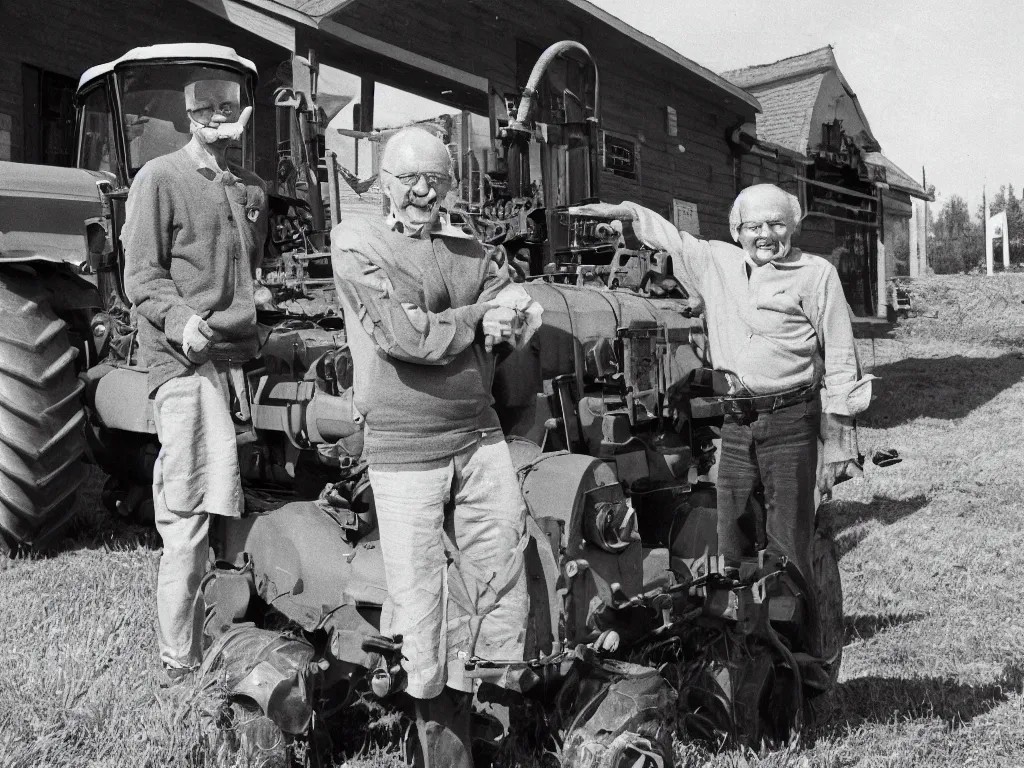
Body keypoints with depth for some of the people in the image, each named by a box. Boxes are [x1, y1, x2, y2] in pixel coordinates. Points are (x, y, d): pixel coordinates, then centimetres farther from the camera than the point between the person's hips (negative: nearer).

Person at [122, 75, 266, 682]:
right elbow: (141, 277, -5)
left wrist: (255, 327, 14)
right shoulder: (160, 179, 2)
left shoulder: (253, 190, 19)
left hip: (239, 357, 6)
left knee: (220, 504, 9)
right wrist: (182, 319, -21)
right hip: (184, 358, -6)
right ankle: (182, 659, -1)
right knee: (195, 505, -10)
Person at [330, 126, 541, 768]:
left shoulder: (471, 250, 14)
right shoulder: (357, 242, -4)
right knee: (425, 604, 4)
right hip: (403, 449, -5)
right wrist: (481, 317, -4)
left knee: (503, 574, 8)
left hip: (480, 436, 5)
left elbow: (528, 318, 7)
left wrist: (511, 317, -16)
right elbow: (402, 336, -15)